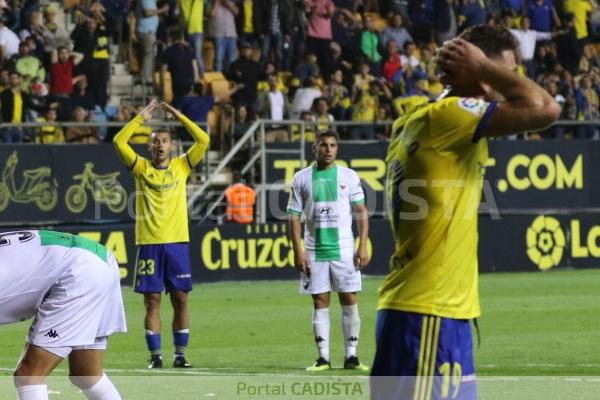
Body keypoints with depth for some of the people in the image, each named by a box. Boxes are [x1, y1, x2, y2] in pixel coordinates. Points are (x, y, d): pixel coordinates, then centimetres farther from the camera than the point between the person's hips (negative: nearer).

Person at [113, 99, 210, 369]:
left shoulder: (181, 166, 8)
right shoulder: (142, 168, 6)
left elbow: (203, 141, 0)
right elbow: (119, 142, -5)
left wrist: (179, 116, -1)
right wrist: (141, 118, -4)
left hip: (177, 242, 1)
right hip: (149, 243, -1)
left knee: (180, 299, 2)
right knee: (152, 300, 0)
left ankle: (180, 354, 9)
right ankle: (155, 355, 5)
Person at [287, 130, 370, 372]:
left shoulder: (349, 176, 4)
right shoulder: (302, 178, 4)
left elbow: (361, 212, 4)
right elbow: (294, 216, 4)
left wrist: (363, 245, -5)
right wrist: (298, 250, -4)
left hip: (344, 250, 0)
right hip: (314, 251, 0)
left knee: (349, 301, -1)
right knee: (320, 303, 2)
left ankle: (351, 356, 5)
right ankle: (323, 357, 4)